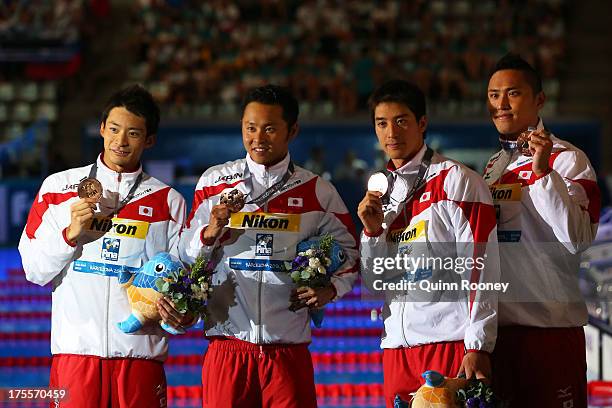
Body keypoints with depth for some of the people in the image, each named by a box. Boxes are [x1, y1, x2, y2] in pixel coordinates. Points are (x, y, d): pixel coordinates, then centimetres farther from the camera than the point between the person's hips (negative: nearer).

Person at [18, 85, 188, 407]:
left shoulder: (168, 201, 9)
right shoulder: (57, 188, 9)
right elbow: (35, 271, 7)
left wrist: (178, 310, -13)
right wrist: (70, 234, -8)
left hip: (141, 353, 0)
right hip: (75, 349, 0)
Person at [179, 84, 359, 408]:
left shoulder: (317, 192, 7)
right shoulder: (214, 182, 7)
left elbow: (349, 254, 16)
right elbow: (186, 255, 8)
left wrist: (330, 290, -3)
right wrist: (211, 232, -12)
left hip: (289, 350, 0)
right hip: (227, 346, 0)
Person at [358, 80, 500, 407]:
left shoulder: (456, 180, -3)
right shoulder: (381, 191, 17)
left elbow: (480, 268, -9)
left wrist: (477, 346, -15)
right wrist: (373, 231, 0)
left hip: (450, 344, -6)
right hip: (396, 348, 6)